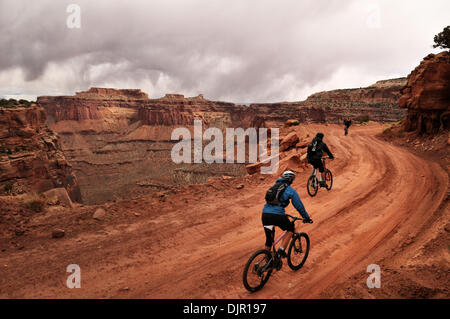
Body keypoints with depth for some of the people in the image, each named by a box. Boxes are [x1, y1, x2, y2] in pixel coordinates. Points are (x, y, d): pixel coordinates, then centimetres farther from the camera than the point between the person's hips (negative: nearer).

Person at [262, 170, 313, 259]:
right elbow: (299, 205, 8)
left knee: (269, 238, 21)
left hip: (265, 214, 6)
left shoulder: (274, 186, 25)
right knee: (291, 229, 21)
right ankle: (281, 250, 11)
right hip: (277, 215, -6)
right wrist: (307, 218, 21)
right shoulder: (290, 190, 6)